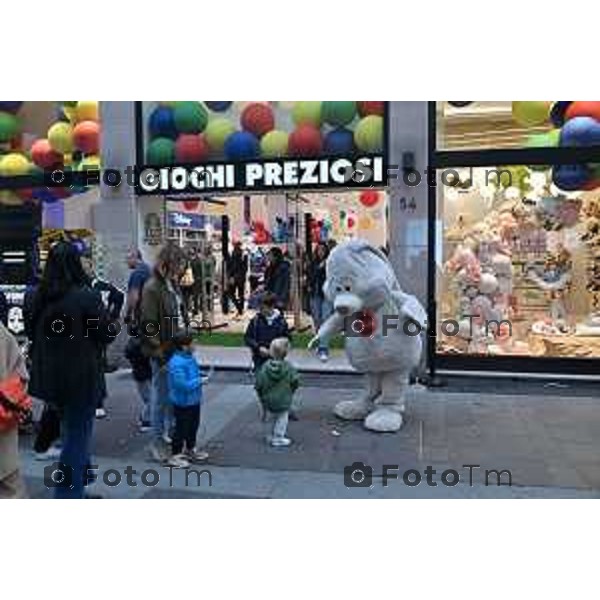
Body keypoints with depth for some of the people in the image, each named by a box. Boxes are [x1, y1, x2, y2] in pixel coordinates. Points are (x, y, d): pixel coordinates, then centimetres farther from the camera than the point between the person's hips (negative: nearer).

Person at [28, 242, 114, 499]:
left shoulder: (40, 297, 1)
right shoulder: (86, 297, -19)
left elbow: (35, 333, 12)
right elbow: (107, 334, -11)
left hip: (49, 376, 7)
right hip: (81, 378, -7)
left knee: (69, 431, 24)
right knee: (77, 436, 5)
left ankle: (78, 482, 40)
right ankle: (68, 494, 11)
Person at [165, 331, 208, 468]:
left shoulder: (189, 357, 1)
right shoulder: (176, 363, -29)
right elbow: (182, 385, -33)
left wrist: (201, 375, 3)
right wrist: (199, 381, -24)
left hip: (194, 400, 10)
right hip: (183, 403, -9)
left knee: (193, 426, 24)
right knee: (181, 429, 4)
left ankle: (191, 450, 43)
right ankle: (175, 456, 20)